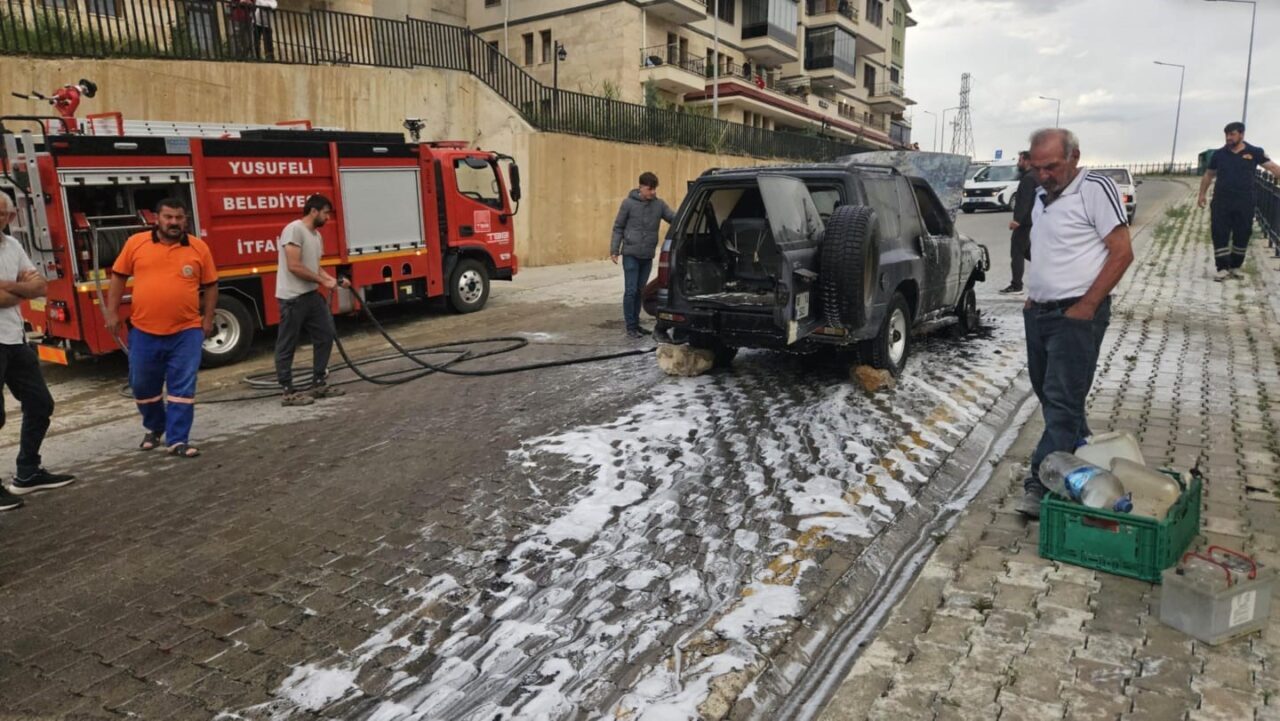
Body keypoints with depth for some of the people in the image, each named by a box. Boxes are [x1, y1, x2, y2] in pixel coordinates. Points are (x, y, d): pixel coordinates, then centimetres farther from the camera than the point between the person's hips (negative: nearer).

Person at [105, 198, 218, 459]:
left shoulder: (199, 248, 0)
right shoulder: (136, 243, 1)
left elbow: (210, 285, 7)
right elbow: (118, 276, 8)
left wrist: (208, 318, 3)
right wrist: (112, 311, 4)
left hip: (186, 331, -1)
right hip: (144, 331, 2)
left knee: (182, 387, -2)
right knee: (142, 386, 13)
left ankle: (178, 440, 5)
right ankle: (154, 428, 36)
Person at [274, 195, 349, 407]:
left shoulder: (316, 235, 14)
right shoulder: (294, 230, -16)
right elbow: (294, 266, -22)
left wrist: (333, 279, 4)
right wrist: (323, 281, -15)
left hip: (311, 295, 10)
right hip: (293, 297, -10)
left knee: (326, 334, 11)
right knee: (287, 345, -1)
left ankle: (318, 384, 20)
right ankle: (288, 392, 5)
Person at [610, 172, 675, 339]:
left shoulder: (659, 204, 3)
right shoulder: (628, 203, -5)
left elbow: (675, 218, 1)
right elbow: (618, 227, -1)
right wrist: (614, 250, -4)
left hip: (648, 256, 4)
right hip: (631, 254, -4)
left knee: (640, 291, 11)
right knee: (631, 291, -4)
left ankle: (636, 323, 21)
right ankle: (630, 326, 4)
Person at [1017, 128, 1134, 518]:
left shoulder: (1095, 188, -11)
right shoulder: (1043, 195, 13)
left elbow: (1122, 253, -14)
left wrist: (1087, 305, -17)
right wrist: (1032, 297, 14)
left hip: (1075, 315, -8)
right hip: (1038, 311, 8)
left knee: (1062, 401, -7)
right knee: (1048, 394, 15)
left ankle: (1042, 483, -6)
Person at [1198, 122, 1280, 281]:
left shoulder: (1255, 152, 1)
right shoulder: (1219, 154, 5)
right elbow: (1209, 175, 15)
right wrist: (1202, 194, 12)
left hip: (1244, 203, 0)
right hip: (1221, 202, 1)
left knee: (1242, 235, 7)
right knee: (1220, 235, -4)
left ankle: (1235, 266, 20)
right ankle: (1222, 268, 1)